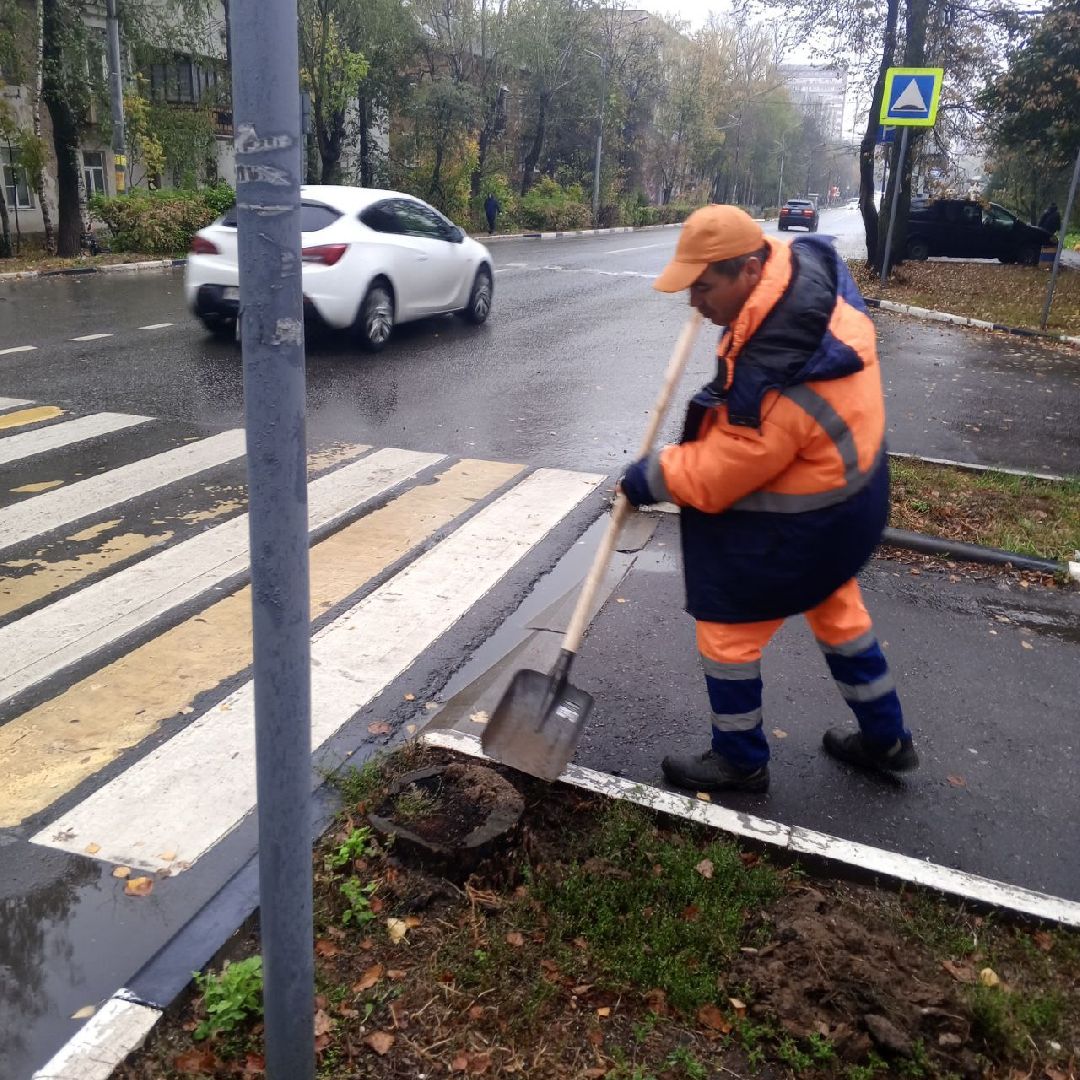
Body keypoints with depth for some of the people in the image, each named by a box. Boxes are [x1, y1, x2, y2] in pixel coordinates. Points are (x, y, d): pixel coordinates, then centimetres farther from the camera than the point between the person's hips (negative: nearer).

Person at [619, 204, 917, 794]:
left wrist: (650, 477, -8)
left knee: (727, 631, 8)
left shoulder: (774, 380, -37)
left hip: (790, 525, -10)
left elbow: (712, 478, -25)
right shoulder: (804, 267, -11)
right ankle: (885, 739, 45)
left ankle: (740, 761, 30)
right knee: (837, 611, 26)